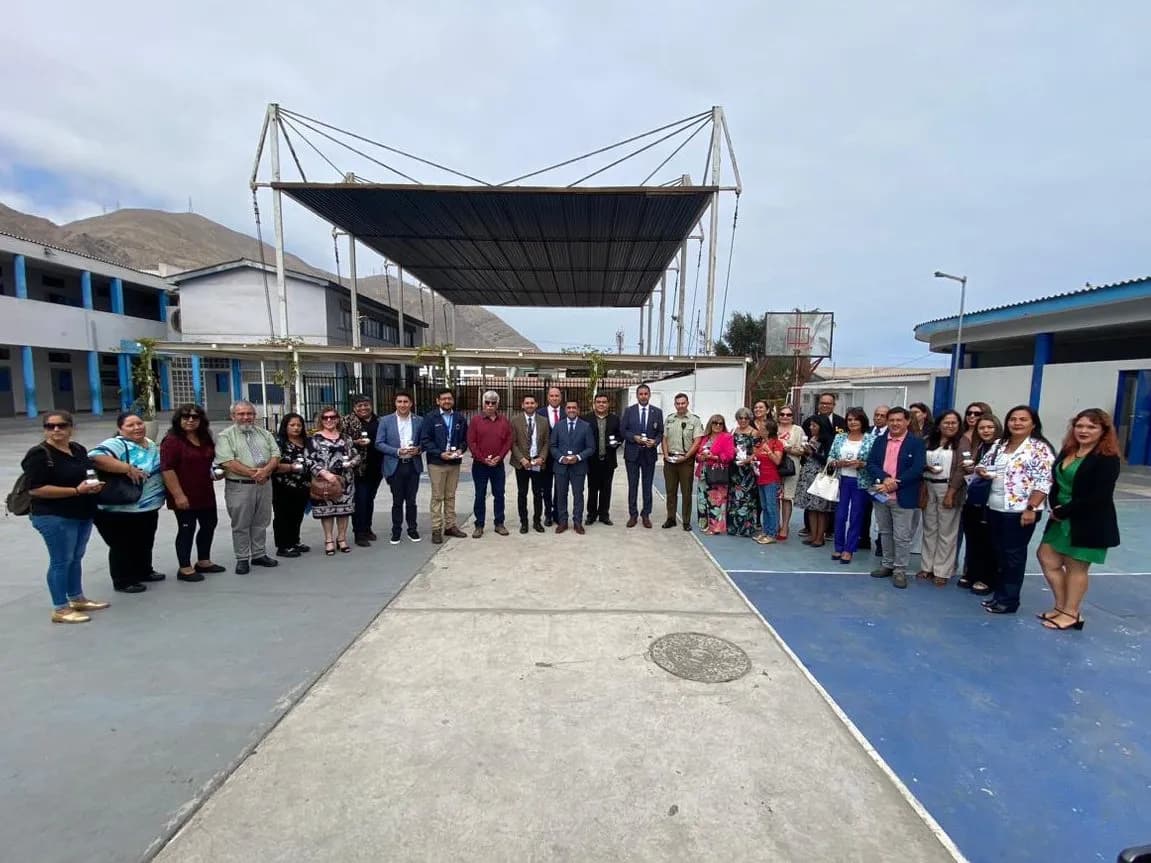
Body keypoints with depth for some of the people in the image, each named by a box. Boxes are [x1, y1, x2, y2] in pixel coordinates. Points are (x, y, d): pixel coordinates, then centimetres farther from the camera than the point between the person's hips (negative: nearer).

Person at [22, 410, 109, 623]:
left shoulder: (78, 449, 8)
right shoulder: (39, 454, -13)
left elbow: (89, 473, 22)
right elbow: (35, 489, -19)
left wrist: (96, 484, 0)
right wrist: (77, 490, -23)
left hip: (83, 515, 7)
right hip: (54, 517, -7)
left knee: (76, 558, 17)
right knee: (61, 561, 1)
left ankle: (77, 599, 30)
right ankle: (60, 610, 12)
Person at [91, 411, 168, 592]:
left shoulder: (151, 445, 8)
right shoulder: (117, 444, -18)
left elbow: (159, 469, 21)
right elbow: (95, 457, -37)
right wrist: (127, 468, -36)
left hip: (149, 508, 8)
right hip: (121, 511, -8)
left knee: (145, 543, 22)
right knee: (123, 546, 6)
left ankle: (144, 572, 39)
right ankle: (123, 581, 20)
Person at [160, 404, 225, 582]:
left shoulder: (206, 439, 10)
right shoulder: (172, 440, -13)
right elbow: (167, 469, -19)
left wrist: (216, 472, 7)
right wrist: (178, 495, -23)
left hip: (206, 493, 8)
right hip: (185, 496, -8)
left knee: (209, 525, 15)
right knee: (187, 529, 1)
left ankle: (203, 562, 30)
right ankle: (185, 569, 13)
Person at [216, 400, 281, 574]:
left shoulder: (265, 434, 11)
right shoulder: (225, 436, -3)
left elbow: (276, 455, 3)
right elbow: (228, 462, -15)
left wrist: (266, 470, -16)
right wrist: (253, 473, -18)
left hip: (264, 485, 4)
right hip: (239, 486, -4)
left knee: (261, 523, 13)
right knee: (241, 525, 5)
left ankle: (259, 555, 24)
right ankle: (242, 559, 16)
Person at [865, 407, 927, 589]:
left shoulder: (917, 442, -5)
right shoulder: (879, 440, 7)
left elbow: (917, 469, -14)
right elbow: (871, 464, -1)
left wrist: (895, 484, -19)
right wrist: (885, 478, -18)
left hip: (903, 497, -4)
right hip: (881, 495, 4)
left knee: (902, 536, 2)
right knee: (885, 533, 15)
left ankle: (900, 570, 14)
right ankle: (887, 564, 28)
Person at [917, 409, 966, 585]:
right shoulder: (929, 442, 11)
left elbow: (961, 469, -10)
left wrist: (950, 493, -15)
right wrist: (927, 468, -7)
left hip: (949, 489, -5)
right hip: (929, 488, 5)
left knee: (946, 531, 1)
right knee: (929, 528, 10)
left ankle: (942, 571, 9)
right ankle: (927, 567, 18)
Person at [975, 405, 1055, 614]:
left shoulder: (1039, 448, -9)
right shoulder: (999, 445, 11)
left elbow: (1043, 482, -15)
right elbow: (982, 465, 19)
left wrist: (1031, 508, -20)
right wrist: (982, 471, -5)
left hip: (1019, 511, -7)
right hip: (995, 508, 7)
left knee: (1014, 555, 2)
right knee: (999, 552, 14)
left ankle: (1009, 600, 12)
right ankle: (1000, 594, 25)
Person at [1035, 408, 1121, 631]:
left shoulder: (1108, 459, -14)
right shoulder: (1067, 451, 8)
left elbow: (1098, 497, -20)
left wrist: (1064, 512, -18)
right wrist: (1055, 508, -6)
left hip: (1090, 524, -7)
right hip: (1061, 519, 7)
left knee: (1076, 567, 4)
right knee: (1047, 559, 10)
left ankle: (1071, 614, 19)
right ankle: (1061, 607, 25)